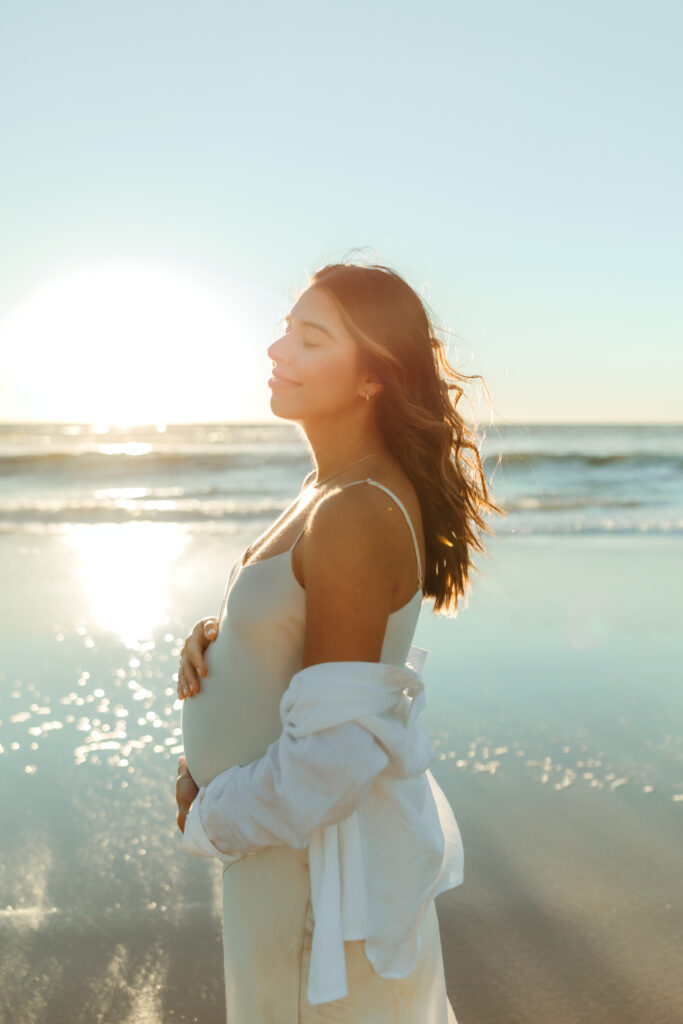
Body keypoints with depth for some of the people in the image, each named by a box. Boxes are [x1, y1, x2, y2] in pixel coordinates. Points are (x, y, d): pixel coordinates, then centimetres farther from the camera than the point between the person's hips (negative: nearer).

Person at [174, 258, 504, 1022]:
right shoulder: (332, 486, 1)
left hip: (321, 849, -9)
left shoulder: (356, 515, -29)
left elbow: (335, 755, -28)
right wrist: (218, 638, -4)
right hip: (292, 819, 9)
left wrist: (210, 820, -13)